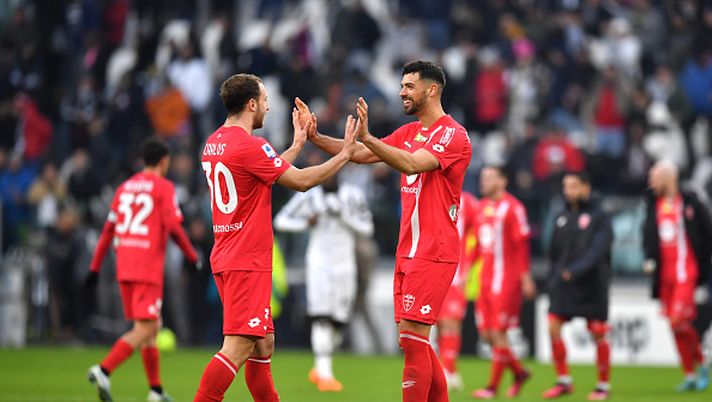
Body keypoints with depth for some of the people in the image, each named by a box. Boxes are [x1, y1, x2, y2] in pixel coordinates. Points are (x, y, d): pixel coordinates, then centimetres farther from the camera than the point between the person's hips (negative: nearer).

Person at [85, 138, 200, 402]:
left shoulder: (125, 187, 15)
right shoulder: (163, 187, -3)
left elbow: (108, 229, 14)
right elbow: (173, 227, -13)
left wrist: (95, 267, 16)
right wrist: (192, 256, -1)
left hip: (124, 268, 7)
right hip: (149, 268, -7)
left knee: (153, 327, 16)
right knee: (144, 330, -9)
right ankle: (104, 370, -27)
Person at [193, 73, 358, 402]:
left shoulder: (214, 142, 13)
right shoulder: (249, 146, -15)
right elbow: (302, 181, -9)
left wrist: (297, 145, 32)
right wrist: (344, 155, 0)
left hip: (226, 257, 10)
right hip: (247, 262, -10)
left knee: (263, 343, 15)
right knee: (238, 347, -13)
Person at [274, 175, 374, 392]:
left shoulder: (353, 196, -1)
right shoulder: (309, 197, -4)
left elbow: (367, 228, -4)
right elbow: (281, 220, -2)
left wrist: (343, 215, -18)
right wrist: (306, 223, -19)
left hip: (345, 265, 3)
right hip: (320, 262, -3)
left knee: (338, 322, 7)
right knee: (322, 319, -16)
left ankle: (319, 369, 28)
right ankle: (325, 374, -16)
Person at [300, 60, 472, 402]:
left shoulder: (454, 135, -10)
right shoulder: (408, 133, 17)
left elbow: (412, 164, -26)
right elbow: (359, 155, 11)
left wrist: (367, 136, -35)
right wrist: (315, 137, -1)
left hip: (433, 254, -9)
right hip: (408, 252, 9)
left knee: (412, 336, -13)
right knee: (413, 341, 8)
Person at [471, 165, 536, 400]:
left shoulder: (512, 207, -9)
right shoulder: (482, 207, 13)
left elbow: (522, 245, -11)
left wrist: (525, 277, -14)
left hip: (505, 281, -8)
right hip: (485, 280, 8)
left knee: (498, 333, -5)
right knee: (486, 334, 6)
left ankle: (493, 386, 1)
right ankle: (519, 373, 23)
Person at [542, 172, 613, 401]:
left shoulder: (599, 217, -5)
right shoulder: (562, 218, 12)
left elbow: (598, 250, -17)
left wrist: (576, 270, -28)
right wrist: (554, 278, 10)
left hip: (591, 286, -5)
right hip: (563, 285, 5)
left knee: (598, 334, -1)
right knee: (553, 327, -7)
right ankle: (563, 381, 3)